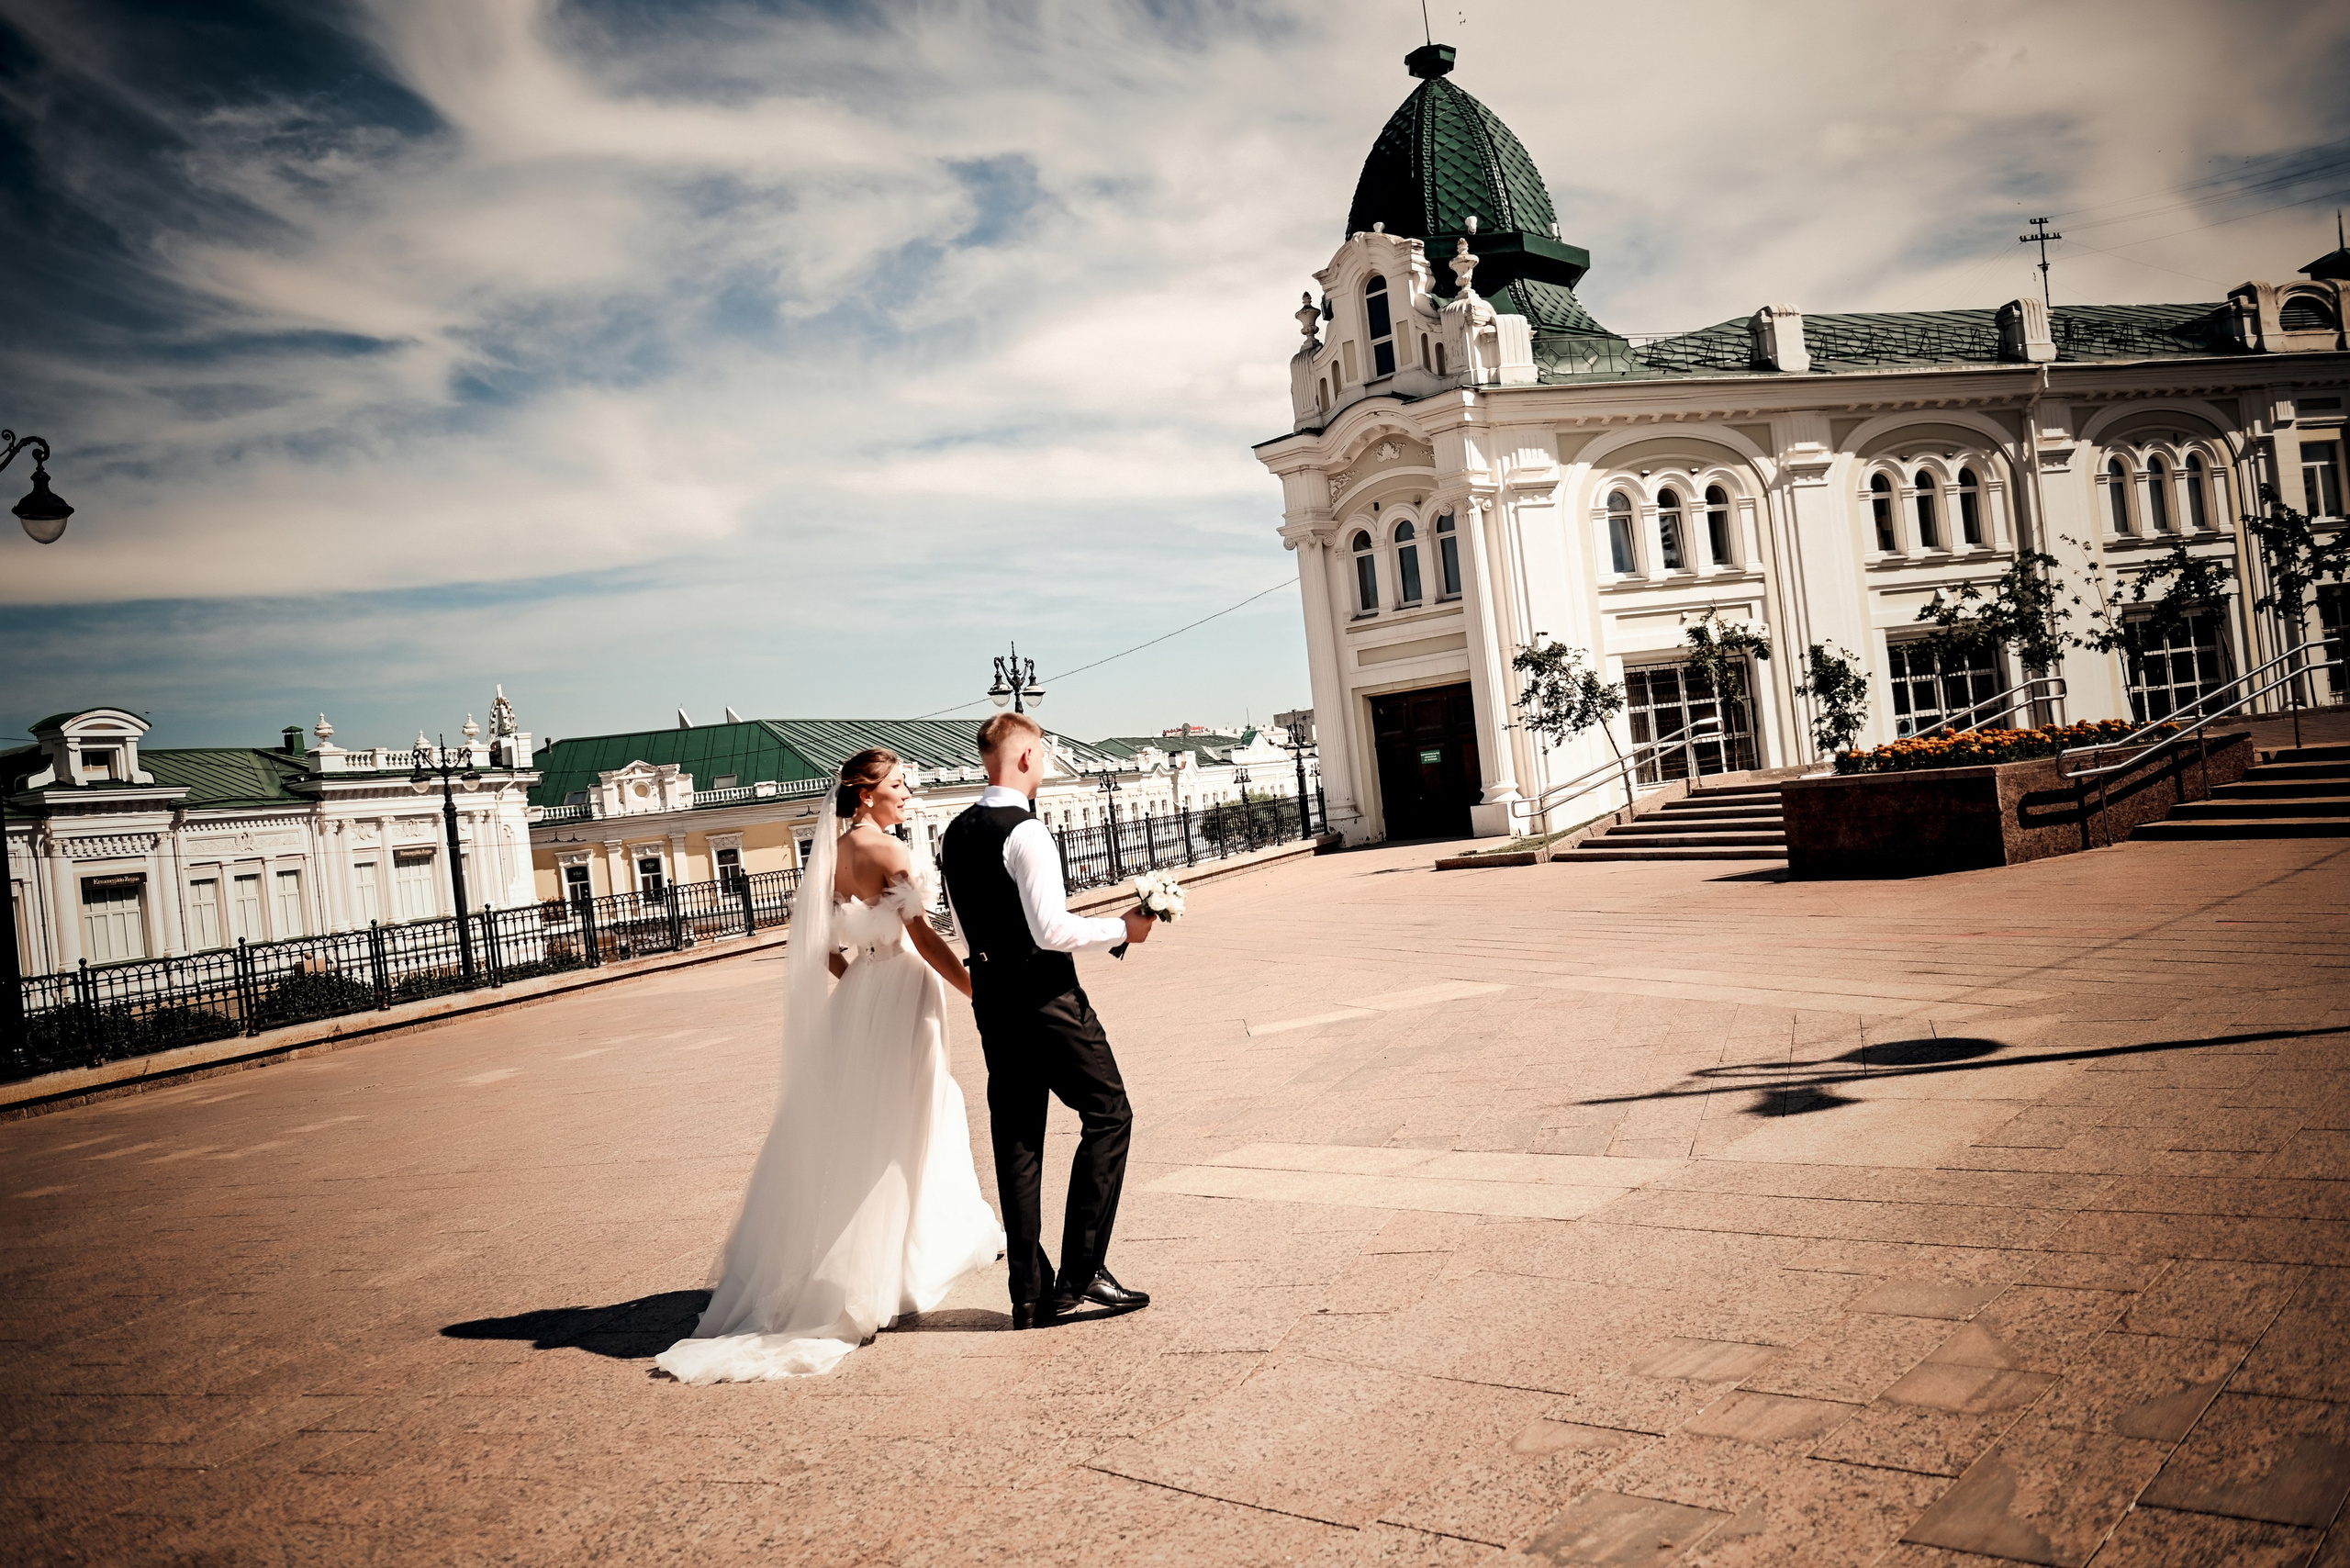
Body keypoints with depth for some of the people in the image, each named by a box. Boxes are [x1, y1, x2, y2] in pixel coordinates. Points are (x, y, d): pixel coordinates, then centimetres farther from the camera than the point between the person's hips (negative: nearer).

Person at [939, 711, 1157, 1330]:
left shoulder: (955, 835, 9)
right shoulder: (1024, 832, -17)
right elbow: (1051, 930, -22)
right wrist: (1122, 927, -10)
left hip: (990, 997, 8)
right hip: (1046, 995, -8)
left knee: (1016, 1138, 10)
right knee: (1108, 1115, 4)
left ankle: (1030, 1294, 16)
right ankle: (1080, 1274, 1)